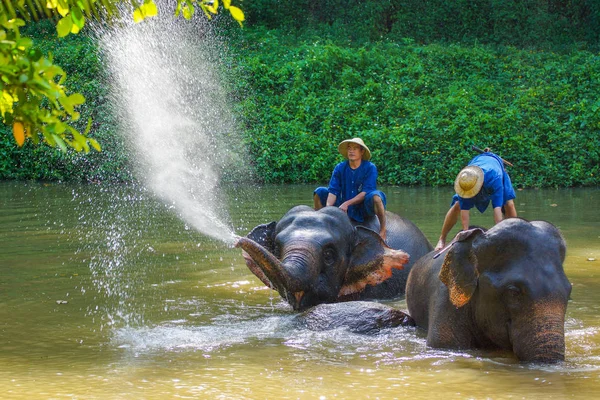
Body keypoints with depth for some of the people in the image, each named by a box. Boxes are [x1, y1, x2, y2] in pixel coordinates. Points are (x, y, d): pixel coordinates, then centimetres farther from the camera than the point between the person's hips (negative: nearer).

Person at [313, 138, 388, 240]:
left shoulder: (370, 168, -10)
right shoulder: (339, 168, 0)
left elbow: (366, 192, -17)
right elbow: (333, 191, -7)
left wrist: (347, 203, -26)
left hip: (363, 209, -4)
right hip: (344, 208, 4)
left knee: (375, 196, -37)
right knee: (319, 192, -6)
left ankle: (383, 231, -21)